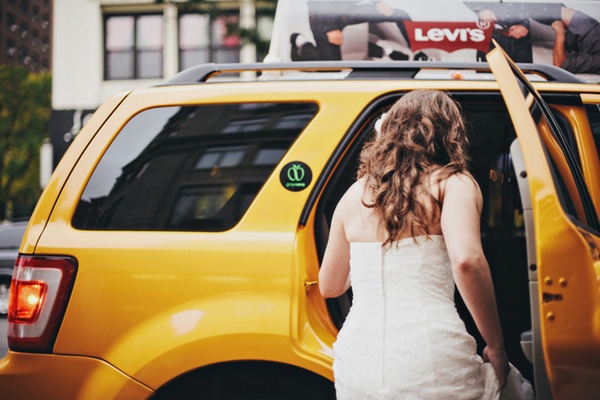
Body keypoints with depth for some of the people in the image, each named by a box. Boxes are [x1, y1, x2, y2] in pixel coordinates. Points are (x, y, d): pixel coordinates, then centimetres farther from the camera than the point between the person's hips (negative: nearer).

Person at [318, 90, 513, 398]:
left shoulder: (354, 194, 15)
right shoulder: (452, 183, 2)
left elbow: (329, 286, 23)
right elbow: (467, 260, -17)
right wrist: (496, 348, -8)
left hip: (356, 368, 5)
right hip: (432, 366, -4)